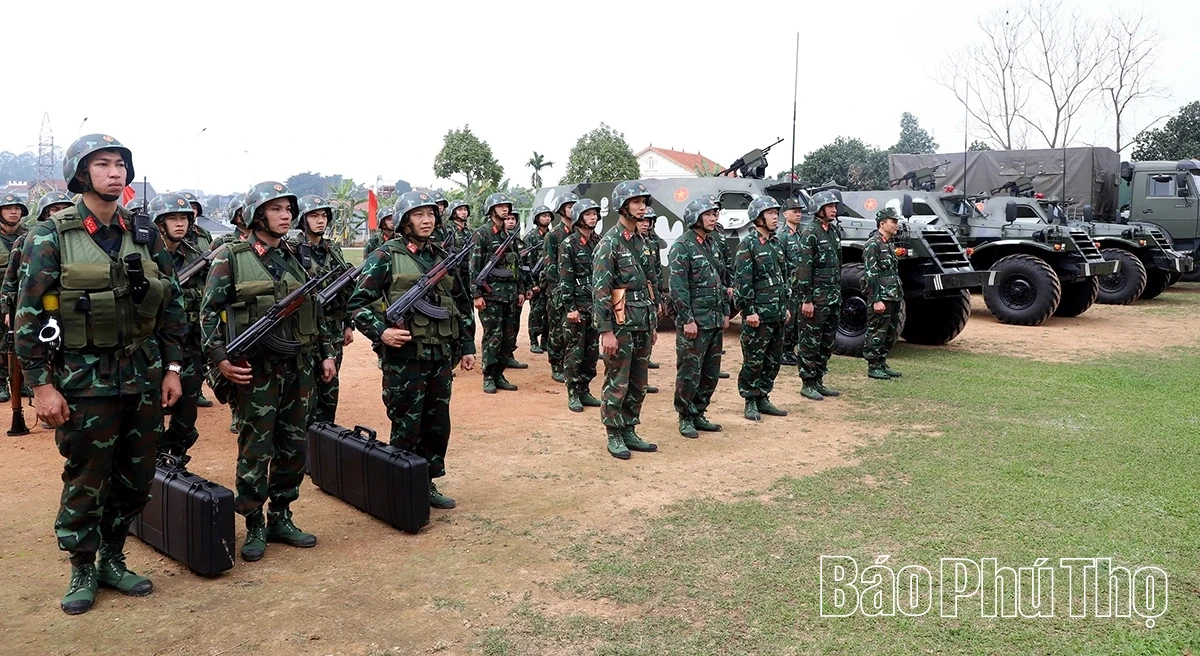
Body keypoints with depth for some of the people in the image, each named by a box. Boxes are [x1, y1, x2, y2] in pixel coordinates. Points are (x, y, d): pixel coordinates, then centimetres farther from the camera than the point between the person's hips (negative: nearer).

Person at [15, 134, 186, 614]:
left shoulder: (146, 235, 5)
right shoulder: (51, 238, -6)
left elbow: (172, 305, 10)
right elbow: (28, 316, -6)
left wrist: (172, 367, 6)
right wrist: (41, 385, -10)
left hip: (144, 377, 4)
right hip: (83, 381, -4)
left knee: (136, 479, 11)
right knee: (86, 482, 6)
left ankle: (113, 560, 30)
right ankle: (82, 570, 25)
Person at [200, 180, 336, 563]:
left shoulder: (296, 259, 12)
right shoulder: (230, 259, -3)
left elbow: (316, 311, 17)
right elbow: (209, 314, -5)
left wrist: (327, 353, 11)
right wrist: (220, 359, -15)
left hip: (299, 368, 5)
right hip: (255, 369, -5)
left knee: (294, 448, 10)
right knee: (255, 452, 1)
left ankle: (281, 518, 24)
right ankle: (254, 527, 15)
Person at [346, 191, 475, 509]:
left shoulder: (444, 258, 12)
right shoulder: (385, 257, -5)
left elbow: (462, 305, 18)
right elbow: (357, 302, -6)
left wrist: (467, 346, 15)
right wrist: (380, 331, -20)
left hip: (441, 357, 6)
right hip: (403, 356, -6)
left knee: (438, 425, 13)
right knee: (407, 430, 2)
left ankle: (428, 484, 28)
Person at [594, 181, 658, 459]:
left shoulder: (641, 242, 14)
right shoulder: (609, 243, -11)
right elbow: (599, 290, -16)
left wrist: (652, 325, 18)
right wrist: (606, 331, -21)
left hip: (642, 325, 8)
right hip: (620, 326, -8)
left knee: (638, 384, 12)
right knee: (617, 384, 0)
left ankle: (629, 432, 22)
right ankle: (614, 436, 11)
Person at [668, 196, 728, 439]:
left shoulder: (712, 244, 15)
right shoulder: (682, 246, -10)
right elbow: (678, 287, -16)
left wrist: (725, 312, 17)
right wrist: (688, 320, -19)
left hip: (714, 321, 8)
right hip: (694, 321, -8)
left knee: (711, 373, 12)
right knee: (689, 372, -1)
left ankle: (698, 414, 23)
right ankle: (685, 418, 10)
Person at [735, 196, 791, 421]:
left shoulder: (776, 244, 14)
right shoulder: (748, 245, -10)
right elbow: (742, 282, -15)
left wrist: (785, 307, 19)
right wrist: (750, 311, -18)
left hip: (777, 315, 8)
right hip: (758, 315, -8)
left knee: (773, 360, 13)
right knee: (753, 361, 0)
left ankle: (763, 399, 23)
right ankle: (750, 404, 9)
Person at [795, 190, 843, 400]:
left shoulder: (834, 231, 14)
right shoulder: (810, 233, -12)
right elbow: (803, 268, -17)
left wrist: (838, 294, 18)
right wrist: (806, 299, -20)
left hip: (833, 297, 9)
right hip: (816, 297, -9)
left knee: (827, 342, 13)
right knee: (810, 342, -1)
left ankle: (818, 381, 22)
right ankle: (808, 384, 6)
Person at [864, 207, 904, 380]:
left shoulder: (890, 245, 17)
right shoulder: (873, 244, -13)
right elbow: (871, 275, -18)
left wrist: (899, 296, 21)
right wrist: (876, 300, -22)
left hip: (893, 298, 10)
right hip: (881, 298, -10)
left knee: (891, 333, 13)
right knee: (876, 333, -3)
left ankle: (882, 364, 22)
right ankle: (873, 367, 5)